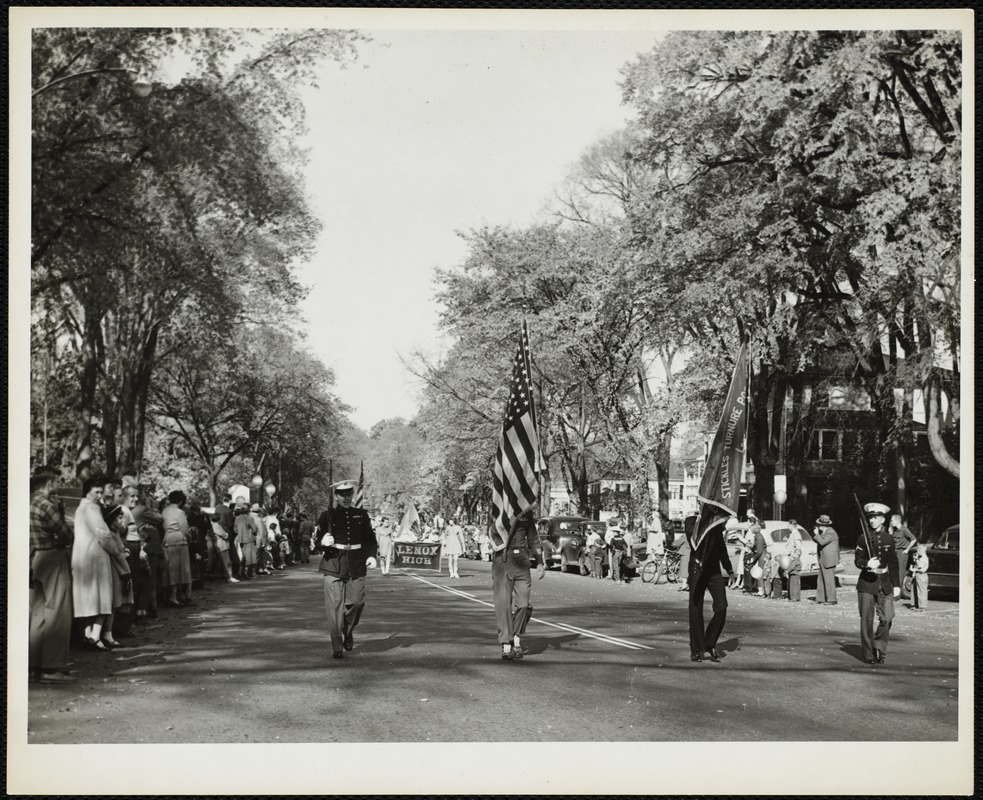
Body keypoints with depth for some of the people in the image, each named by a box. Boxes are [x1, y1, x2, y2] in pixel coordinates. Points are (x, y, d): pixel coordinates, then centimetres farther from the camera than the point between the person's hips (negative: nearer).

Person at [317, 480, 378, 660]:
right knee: (334, 606, -5)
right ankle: (336, 648, 1)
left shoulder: (362, 515, 11)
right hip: (333, 565, -2)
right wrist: (323, 542, -16)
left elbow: (370, 538, 13)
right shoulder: (328, 516, 5)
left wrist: (371, 556, -4)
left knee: (357, 602, -2)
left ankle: (348, 632, 28)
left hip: (356, 566, 2)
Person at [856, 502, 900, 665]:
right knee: (866, 621, -1)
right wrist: (867, 564, -23)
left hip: (885, 584, 2)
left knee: (886, 618, -4)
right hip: (867, 584, -2)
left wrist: (896, 585, 8)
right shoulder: (864, 539, 1)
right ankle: (868, 654, 7)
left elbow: (893, 563, 11)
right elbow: (857, 560, -1)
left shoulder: (889, 539, 8)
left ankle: (879, 650, 13)